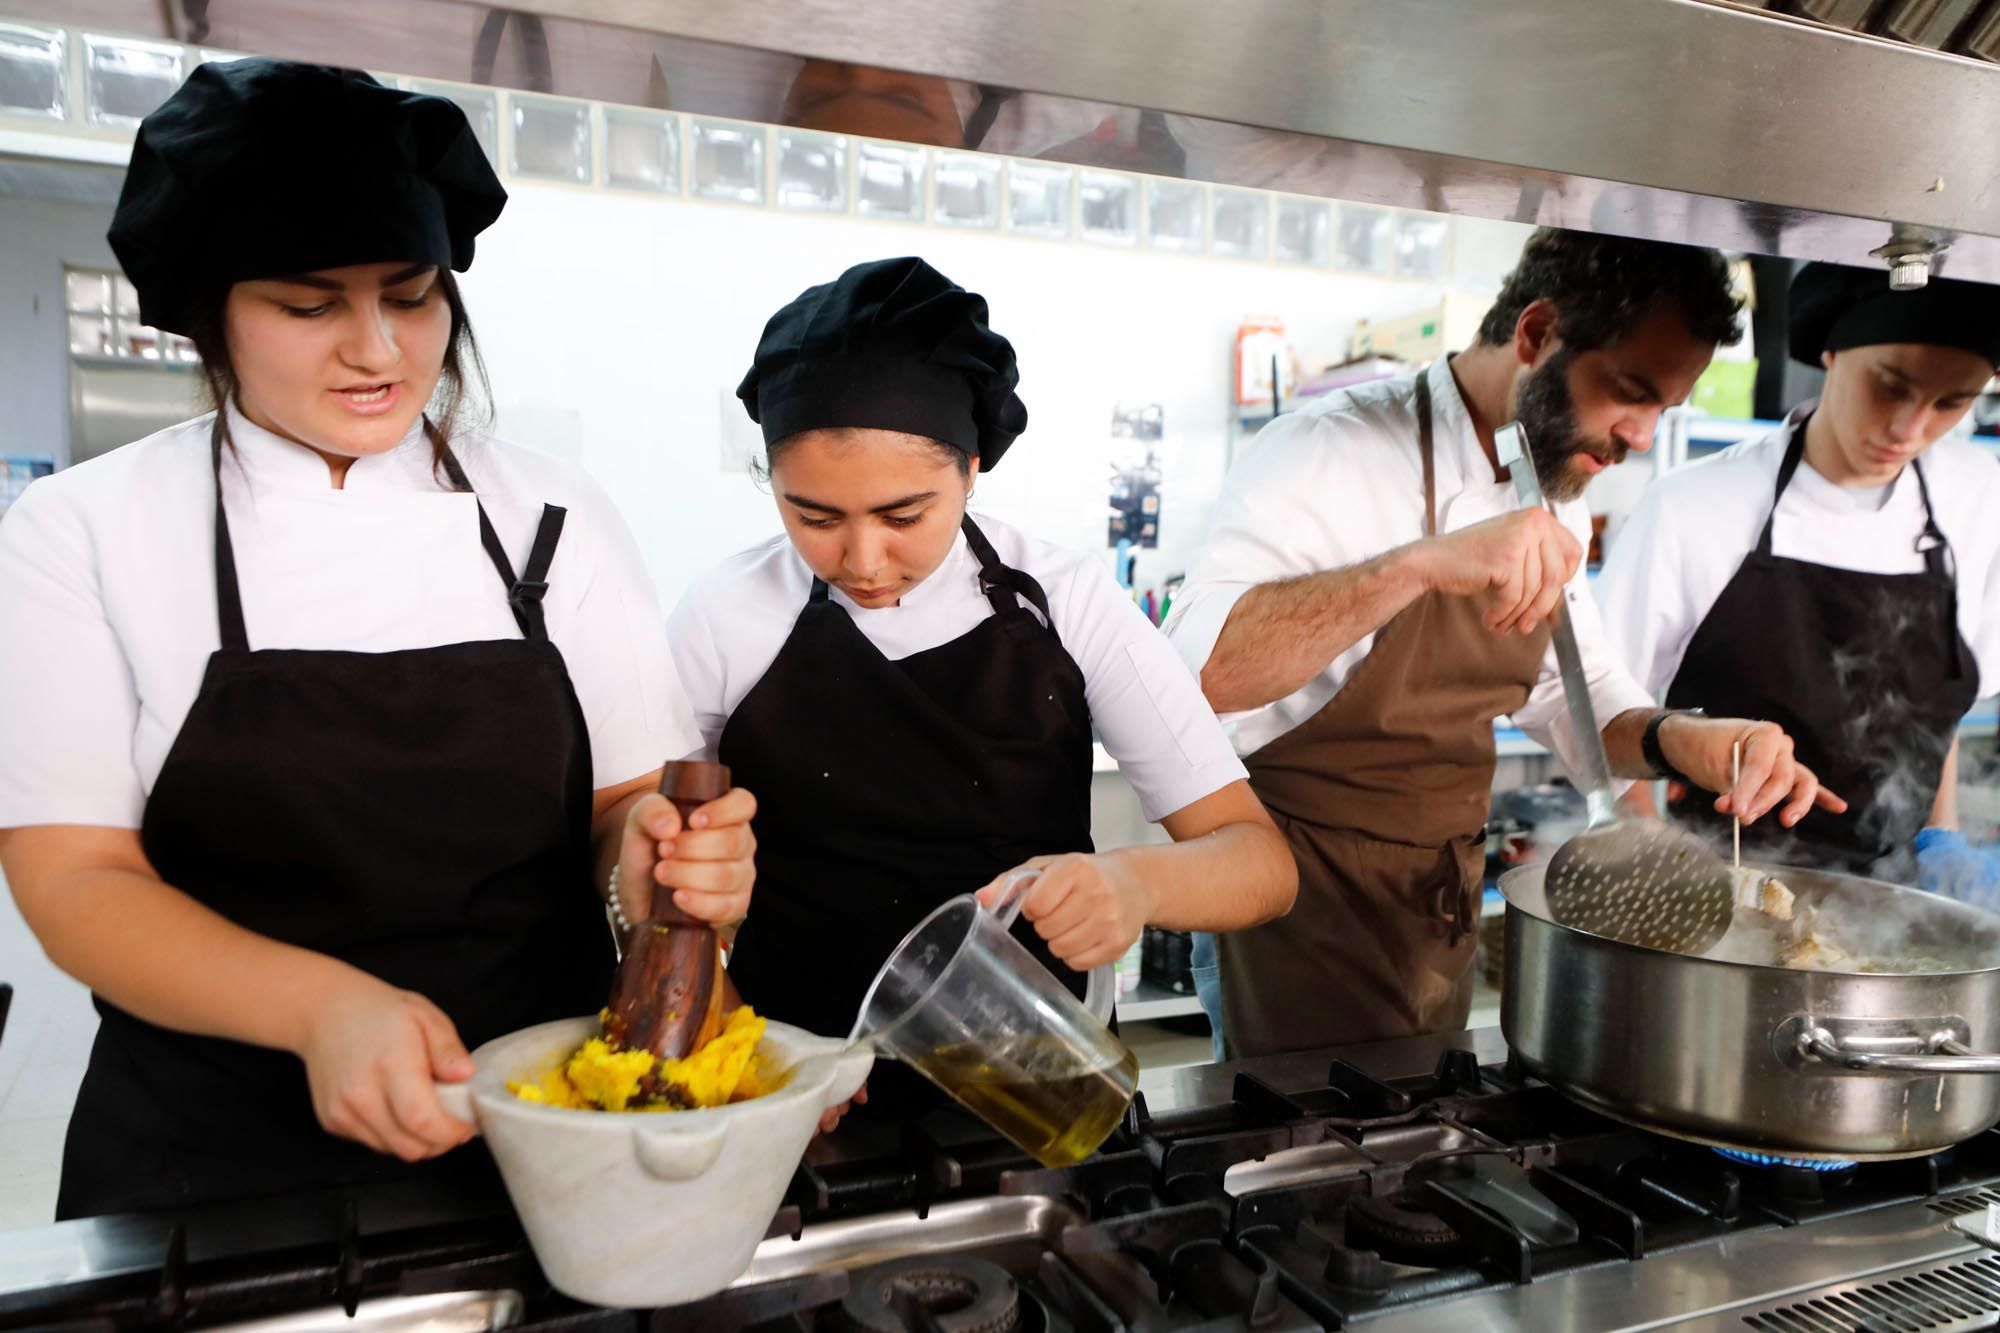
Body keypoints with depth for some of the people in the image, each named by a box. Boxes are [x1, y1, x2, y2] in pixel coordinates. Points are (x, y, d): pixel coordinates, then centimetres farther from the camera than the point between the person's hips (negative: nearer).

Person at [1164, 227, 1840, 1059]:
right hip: (1312, 902, -7)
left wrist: (1677, 740, -7)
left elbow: (1572, 691, 14)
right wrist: (1420, 566, -45)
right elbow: (1191, 670, -36)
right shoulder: (1334, 454, -21)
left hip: (1446, 912, 8)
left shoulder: (1551, 497, 5)